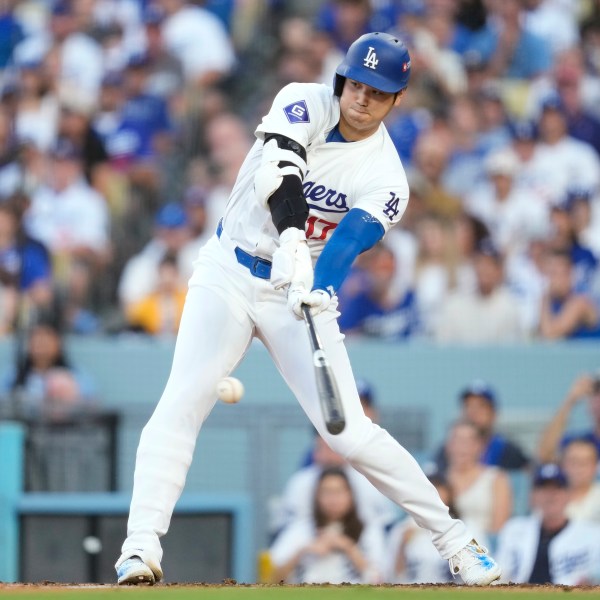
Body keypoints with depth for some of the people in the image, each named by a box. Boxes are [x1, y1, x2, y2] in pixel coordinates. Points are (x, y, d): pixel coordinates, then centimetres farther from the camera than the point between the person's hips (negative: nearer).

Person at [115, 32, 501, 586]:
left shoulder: (386, 179, -8)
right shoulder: (306, 105, -9)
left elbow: (349, 241, -25)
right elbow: (279, 169, -28)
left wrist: (320, 291, -46)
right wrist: (292, 240, -46)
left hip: (301, 291, 0)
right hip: (229, 275, 0)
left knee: (350, 432, -8)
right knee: (181, 404, -18)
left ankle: (453, 538, 5)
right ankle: (141, 546, -20)